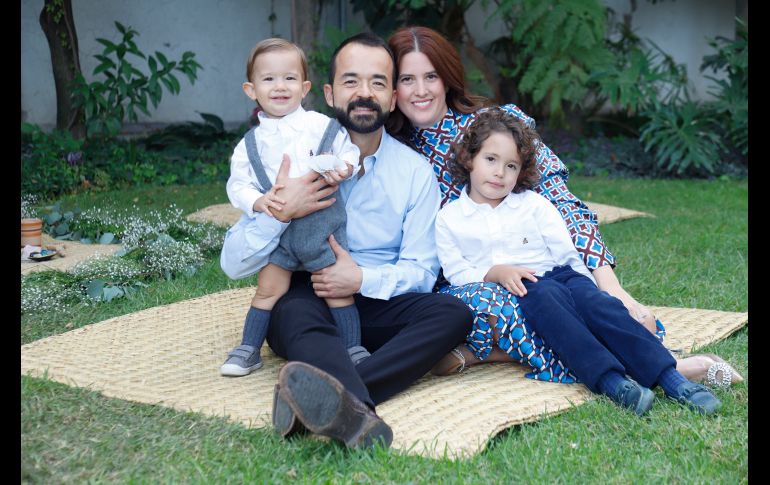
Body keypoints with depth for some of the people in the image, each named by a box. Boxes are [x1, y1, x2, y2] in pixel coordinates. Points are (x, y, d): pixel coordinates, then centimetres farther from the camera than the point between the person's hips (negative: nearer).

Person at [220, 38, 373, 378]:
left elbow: (349, 152, 5)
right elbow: (237, 184, 2)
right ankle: (249, 350, 19)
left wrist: (342, 168, -18)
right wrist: (257, 201, -18)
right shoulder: (251, 143, 4)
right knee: (268, 289, 7)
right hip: (278, 228, 2)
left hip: (322, 221, -1)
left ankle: (354, 349, 14)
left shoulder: (323, 126, -1)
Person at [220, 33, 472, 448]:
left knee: (454, 313, -26)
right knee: (296, 311, -35)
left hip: (376, 307, 2)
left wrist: (363, 279, -18)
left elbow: (421, 271, 2)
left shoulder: (415, 172, 3)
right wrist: (280, 212, -24)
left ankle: (318, 400, -44)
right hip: (305, 301, -1)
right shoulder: (296, 160, -1)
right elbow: (233, 265, -5)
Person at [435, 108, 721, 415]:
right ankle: (611, 382, -50)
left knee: (595, 301, -28)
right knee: (546, 297, -35)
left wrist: (592, 293, -2)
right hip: (511, 295, -2)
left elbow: (567, 254, 9)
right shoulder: (449, 219, 10)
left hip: (560, 275, 3)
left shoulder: (534, 205, 14)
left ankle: (670, 378, -36)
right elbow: (456, 272, 3)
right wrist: (496, 273, -15)